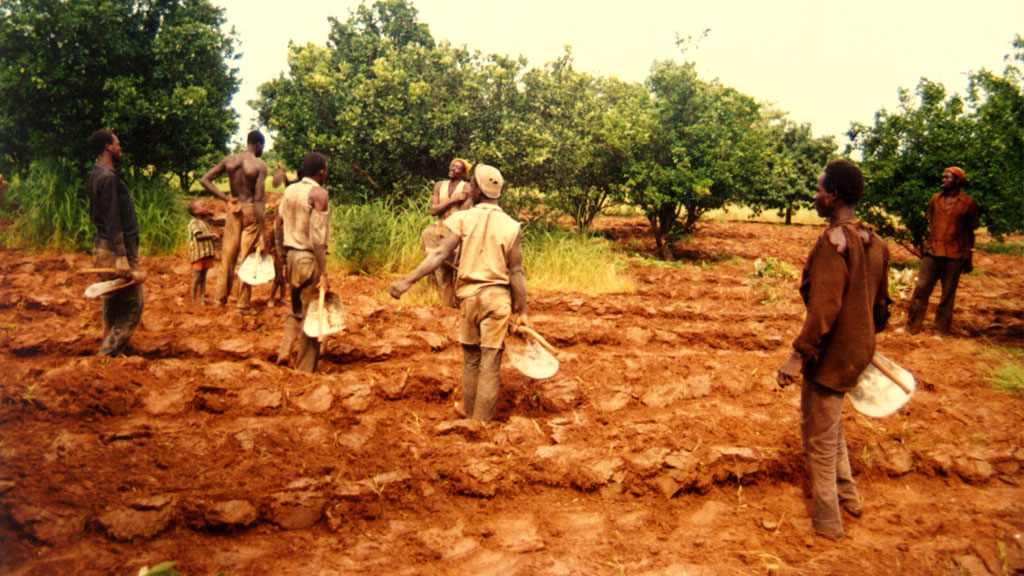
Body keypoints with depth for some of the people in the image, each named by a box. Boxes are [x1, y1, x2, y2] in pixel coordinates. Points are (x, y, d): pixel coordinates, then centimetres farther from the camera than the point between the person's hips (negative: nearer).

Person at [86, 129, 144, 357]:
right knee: (131, 305, -4)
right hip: (117, 248, -10)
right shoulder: (108, 177, -17)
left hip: (103, 247, 10)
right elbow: (112, 221, -22)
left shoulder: (95, 176, 14)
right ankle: (108, 355, -4)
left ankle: (108, 354, 23)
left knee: (112, 304, 16)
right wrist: (122, 257, -24)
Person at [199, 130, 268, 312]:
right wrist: (262, 234, -16)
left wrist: (226, 198, 2)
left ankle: (220, 299, 21)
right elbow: (258, 200, -17)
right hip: (251, 211, -4)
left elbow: (204, 180, 1)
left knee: (228, 255, 14)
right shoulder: (260, 166, -12)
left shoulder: (229, 161, 2)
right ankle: (242, 304, 8)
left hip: (234, 210, 4)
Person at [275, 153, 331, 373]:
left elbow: (278, 227, 12)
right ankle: (304, 370, 7)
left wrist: (283, 260, 19)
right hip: (309, 258, -7)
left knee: (296, 310, 24)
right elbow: (317, 236, -19)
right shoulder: (318, 194, -11)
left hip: (291, 256, 7)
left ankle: (284, 351, 12)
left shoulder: (289, 191, 10)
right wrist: (324, 273, -19)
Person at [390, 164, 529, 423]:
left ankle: (469, 413, 27)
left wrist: (408, 280, -12)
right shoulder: (511, 226, -2)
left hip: (469, 295, 1)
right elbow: (516, 272, -3)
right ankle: (482, 421, 7)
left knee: (470, 359, 16)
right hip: (498, 297, -1)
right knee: (490, 363, 3)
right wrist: (522, 309, 3)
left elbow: (440, 254, -12)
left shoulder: (462, 219, -4)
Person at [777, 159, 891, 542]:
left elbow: (825, 308, -26)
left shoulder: (834, 241, -21)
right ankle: (848, 495, 38)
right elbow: (881, 302, 16)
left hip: (830, 354, -9)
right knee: (830, 426, 27)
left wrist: (798, 355, -24)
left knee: (819, 437, 4)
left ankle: (826, 521, 15)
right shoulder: (874, 241, 6)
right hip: (856, 352, 9)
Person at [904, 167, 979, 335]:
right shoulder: (935, 198, 10)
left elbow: (969, 232, 4)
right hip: (932, 252, 3)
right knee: (921, 288, -1)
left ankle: (942, 329, 16)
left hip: (954, 256, -3)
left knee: (947, 294, 5)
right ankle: (912, 326, 7)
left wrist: (968, 258, 4)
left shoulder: (968, 203, 0)